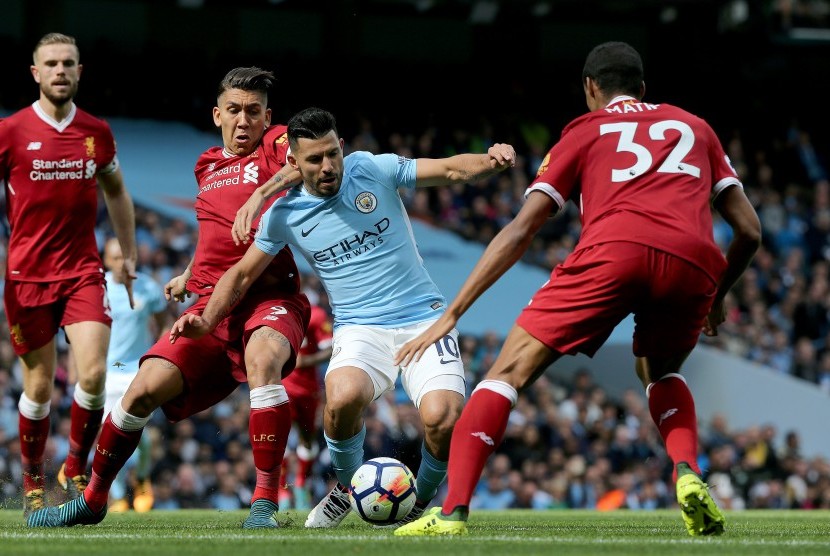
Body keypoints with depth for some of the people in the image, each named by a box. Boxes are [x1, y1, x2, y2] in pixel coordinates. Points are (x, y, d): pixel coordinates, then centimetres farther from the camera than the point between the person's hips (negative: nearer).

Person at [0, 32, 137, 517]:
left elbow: (116, 193, 21)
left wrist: (129, 255, 23)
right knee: (40, 385, 3)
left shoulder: (97, 133, 6)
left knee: (94, 374, -14)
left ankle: (76, 470, 7)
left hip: (84, 272, 2)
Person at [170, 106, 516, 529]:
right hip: (361, 330, 1)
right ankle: (347, 486, -1)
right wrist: (207, 321, -1)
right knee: (343, 397, -34)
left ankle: (421, 503, 7)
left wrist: (488, 161, -26)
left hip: (424, 318, -1)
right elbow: (242, 274, 13)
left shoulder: (373, 170, -2)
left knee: (442, 418, -26)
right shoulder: (284, 215, 3)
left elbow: (450, 169, -5)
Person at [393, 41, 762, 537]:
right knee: (660, 372, 32)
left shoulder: (585, 130, 26)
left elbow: (520, 233, 18)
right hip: (694, 262, 3)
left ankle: (452, 513, -9)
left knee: (510, 370, 5)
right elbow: (750, 230, 27)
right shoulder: (695, 128, 33)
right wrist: (718, 298, 44)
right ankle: (688, 475, 6)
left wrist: (452, 315, 18)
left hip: (613, 249, -3)